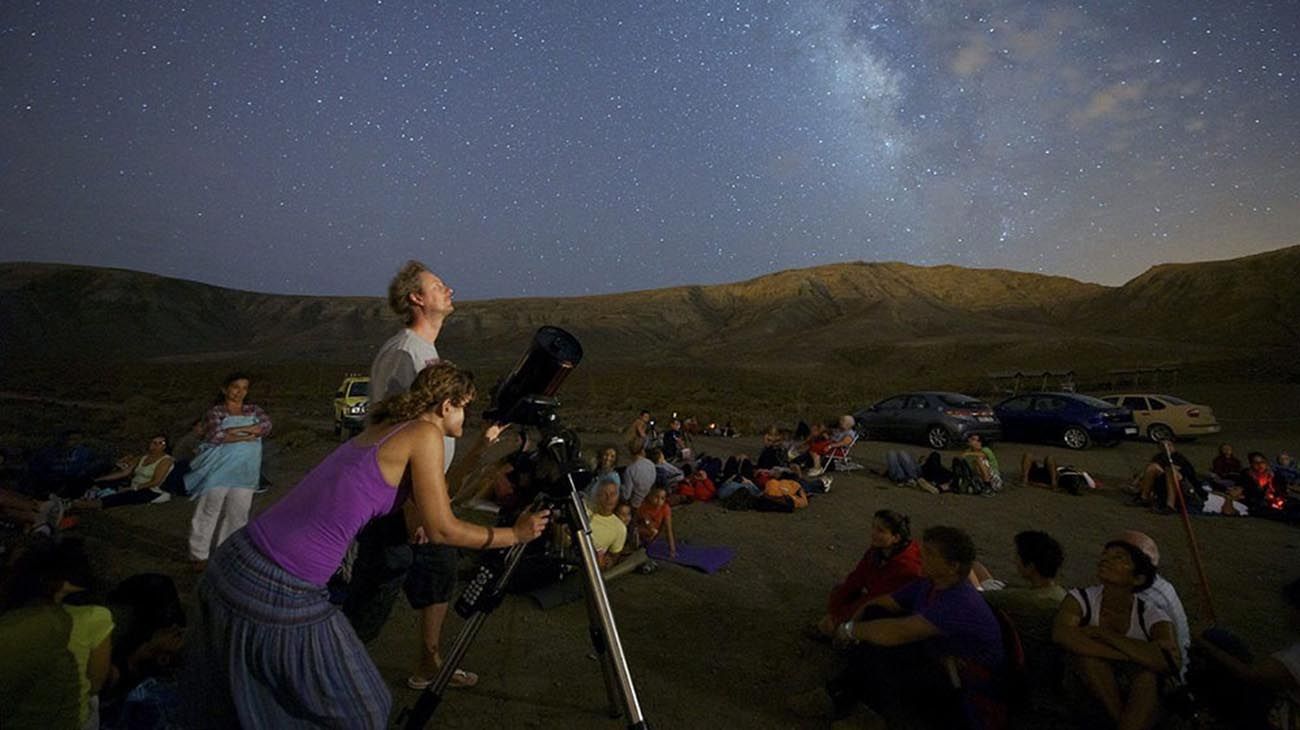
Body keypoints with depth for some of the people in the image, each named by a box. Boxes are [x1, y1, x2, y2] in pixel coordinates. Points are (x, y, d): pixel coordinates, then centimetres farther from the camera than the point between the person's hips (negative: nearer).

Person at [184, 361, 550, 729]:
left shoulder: (386, 428, 12)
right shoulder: (425, 434, -12)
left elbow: (424, 511, 18)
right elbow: (442, 530, -11)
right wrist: (514, 534, 0)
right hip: (279, 595, -8)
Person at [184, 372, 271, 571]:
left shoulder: (253, 410, 9)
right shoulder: (215, 412, -3)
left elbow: (266, 425, -10)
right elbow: (215, 435, -20)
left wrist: (235, 430, -18)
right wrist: (247, 436, -16)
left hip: (244, 473, 4)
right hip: (218, 471, -4)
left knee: (237, 514, 9)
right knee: (209, 512, 4)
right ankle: (199, 555, 16)